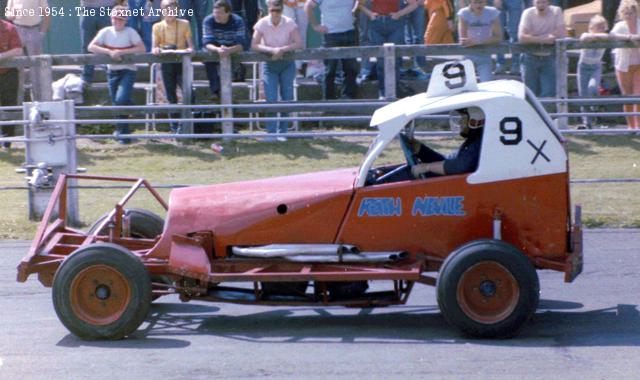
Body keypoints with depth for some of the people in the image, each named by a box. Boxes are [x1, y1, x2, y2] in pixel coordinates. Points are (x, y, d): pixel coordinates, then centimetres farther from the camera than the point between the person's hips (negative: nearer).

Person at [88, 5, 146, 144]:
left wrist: (121, 52, -19)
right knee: (116, 102, 8)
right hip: (112, 72, 4)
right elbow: (91, 47, -7)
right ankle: (123, 132, 26)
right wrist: (110, 52, -19)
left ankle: (122, 130, -3)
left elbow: (142, 49, -14)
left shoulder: (130, 32, -6)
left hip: (127, 71, -4)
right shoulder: (106, 32, 0)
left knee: (121, 99, -21)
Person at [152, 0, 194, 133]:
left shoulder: (184, 24, 3)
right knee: (171, 95, 4)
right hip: (166, 63, 1)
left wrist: (189, 50, -24)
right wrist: (156, 50, -23)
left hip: (182, 61, -1)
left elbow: (191, 46, -2)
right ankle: (175, 124, 15)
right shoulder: (157, 27, 5)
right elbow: (153, 48, -1)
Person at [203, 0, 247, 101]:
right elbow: (207, 44, -23)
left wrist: (229, 50, -48)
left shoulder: (238, 21, -18)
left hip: (232, 52, 0)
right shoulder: (209, 21, -16)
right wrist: (218, 49, -46)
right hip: (215, 51, 0)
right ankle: (215, 90, -31)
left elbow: (240, 45, -26)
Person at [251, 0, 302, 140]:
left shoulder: (289, 23, -11)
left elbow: (298, 44, -15)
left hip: (287, 64, 1)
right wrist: (272, 50, -25)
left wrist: (282, 49, -26)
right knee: (271, 99, -8)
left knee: (287, 98, 0)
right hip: (269, 65, -1)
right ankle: (271, 132, -2)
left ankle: (282, 131, 11)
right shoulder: (262, 23, -11)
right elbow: (254, 45, -14)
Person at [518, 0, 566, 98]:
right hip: (531, 58, 0)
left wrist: (533, 37, -18)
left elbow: (562, 34, -19)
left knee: (549, 94, -6)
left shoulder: (556, 11, -9)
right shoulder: (528, 13, -11)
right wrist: (544, 39, -29)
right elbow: (522, 37, -23)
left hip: (549, 58, 0)